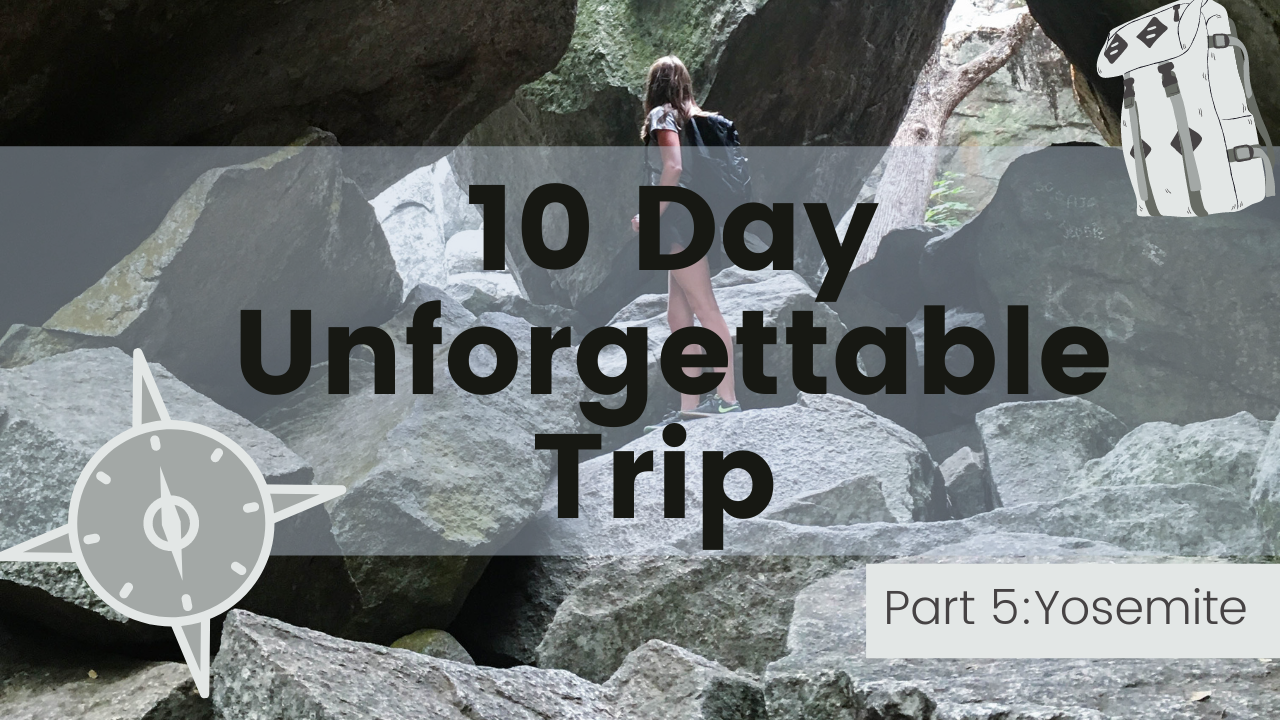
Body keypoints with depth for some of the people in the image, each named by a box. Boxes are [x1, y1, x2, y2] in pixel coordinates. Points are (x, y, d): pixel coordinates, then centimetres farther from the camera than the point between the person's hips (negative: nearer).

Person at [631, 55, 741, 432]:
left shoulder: (662, 115, -5)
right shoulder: (696, 117, 19)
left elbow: (673, 167, -19)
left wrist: (652, 215, -15)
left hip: (680, 217, -9)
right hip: (701, 216, 9)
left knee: (705, 308, -13)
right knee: (678, 316, 9)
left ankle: (727, 398, -18)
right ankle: (690, 406, 8)